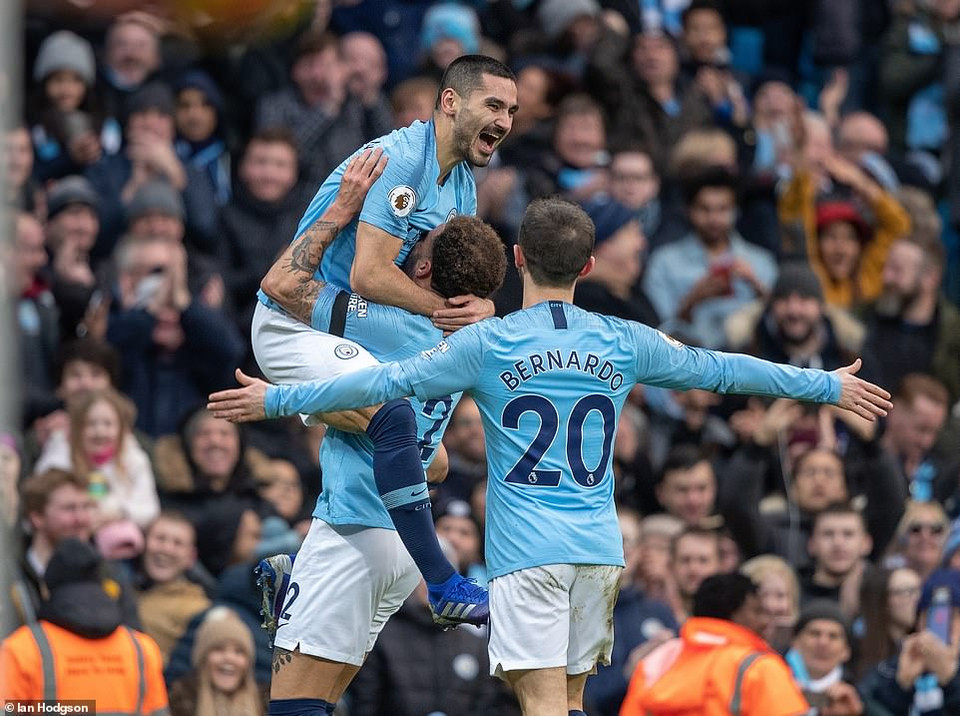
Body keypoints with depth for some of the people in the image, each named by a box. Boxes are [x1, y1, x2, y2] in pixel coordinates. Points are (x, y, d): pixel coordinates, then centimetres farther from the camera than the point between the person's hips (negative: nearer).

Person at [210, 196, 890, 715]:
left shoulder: (487, 344, -4)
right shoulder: (623, 343, 6)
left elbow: (387, 383, -5)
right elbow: (719, 369, 16)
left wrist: (278, 400, 3)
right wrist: (829, 386, 28)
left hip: (527, 553, -4)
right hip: (600, 547, 4)